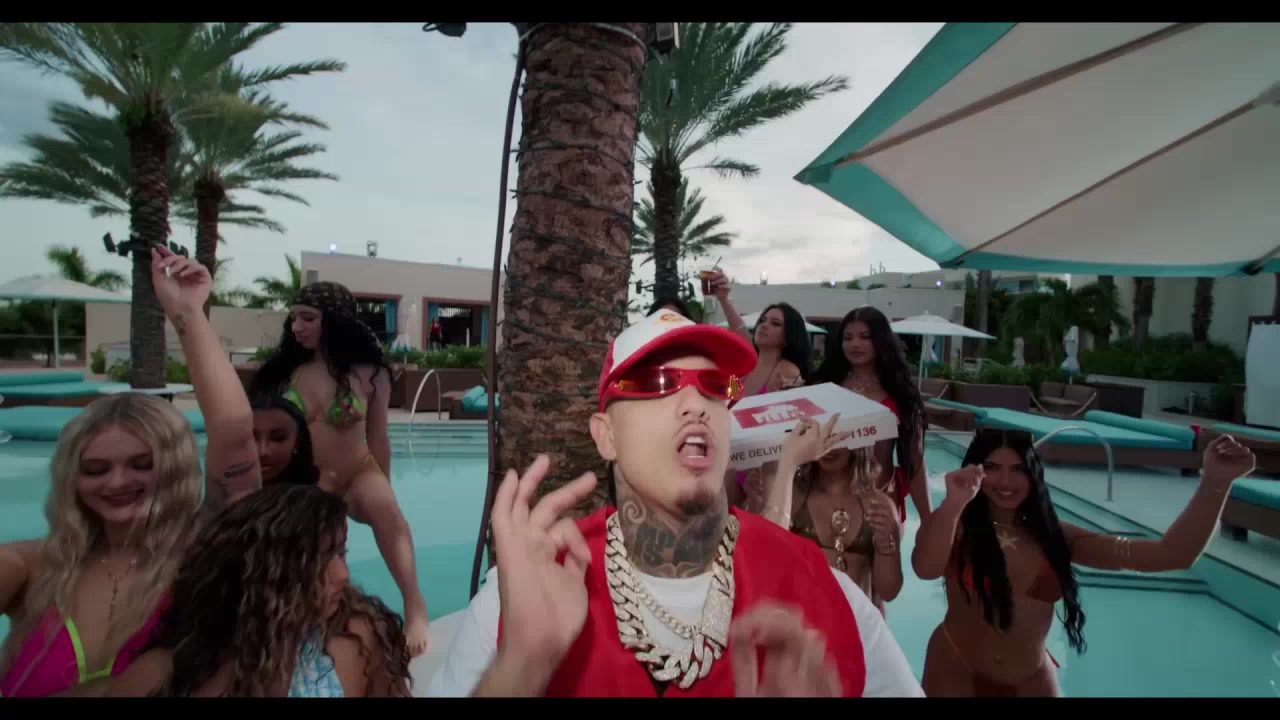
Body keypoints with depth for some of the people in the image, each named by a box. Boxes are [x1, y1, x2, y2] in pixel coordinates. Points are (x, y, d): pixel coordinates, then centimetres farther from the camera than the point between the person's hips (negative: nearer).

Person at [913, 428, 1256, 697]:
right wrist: (953, 503, -51)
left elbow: (1170, 555, -7)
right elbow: (925, 569, -37)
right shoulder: (956, 526, -15)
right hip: (956, 674, -4)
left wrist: (1215, 482, -17)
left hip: (1033, 682, 4)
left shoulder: (1055, 537, -3)